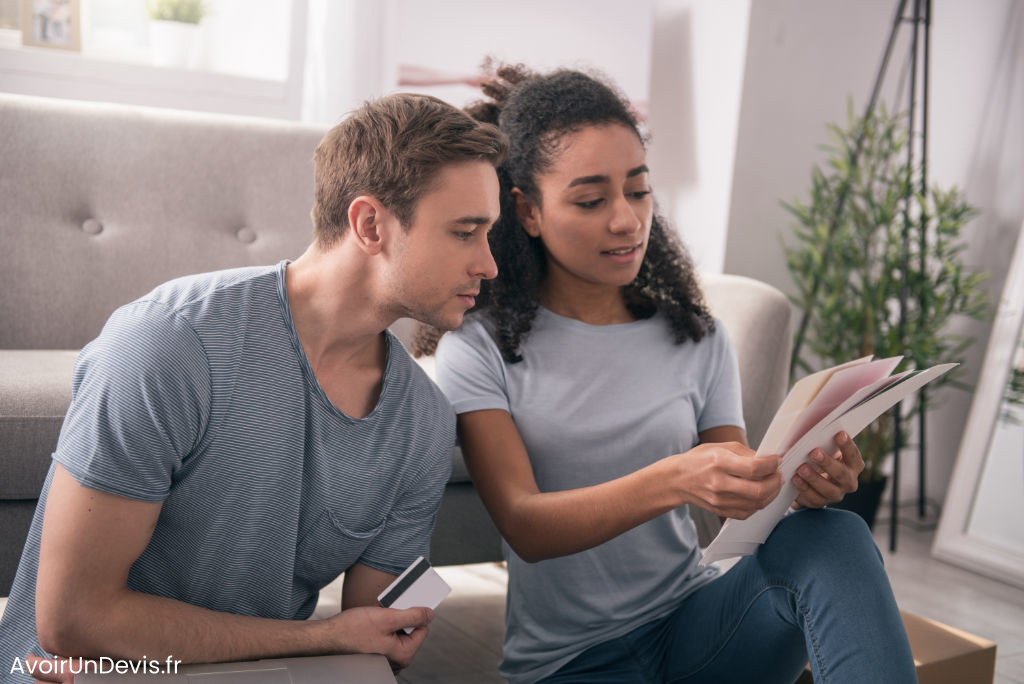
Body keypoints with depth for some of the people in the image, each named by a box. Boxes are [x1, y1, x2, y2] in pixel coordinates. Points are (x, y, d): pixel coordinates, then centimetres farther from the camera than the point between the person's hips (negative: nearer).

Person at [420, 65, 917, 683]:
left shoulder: (699, 339, 7)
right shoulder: (480, 348, -6)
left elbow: (738, 506, 4)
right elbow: (525, 526, -17)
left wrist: (799, 486, -21)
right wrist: (674, 481, -35)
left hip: (695, 621, 4)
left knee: (833, 536, -26)